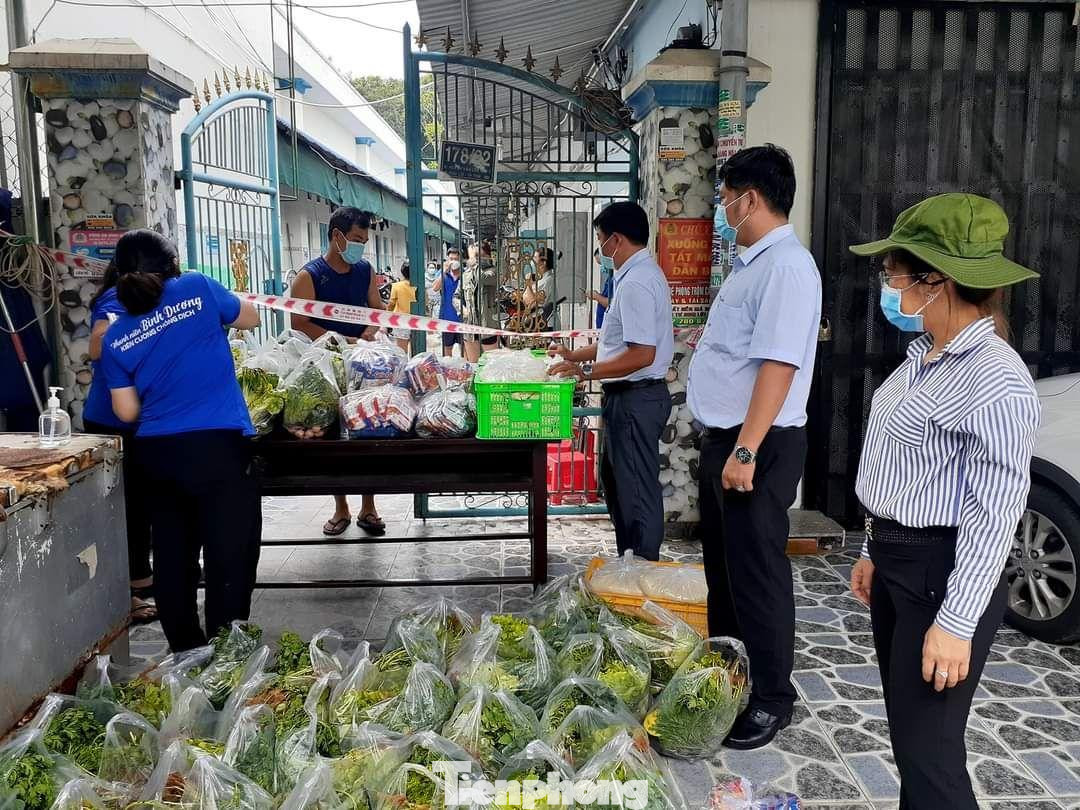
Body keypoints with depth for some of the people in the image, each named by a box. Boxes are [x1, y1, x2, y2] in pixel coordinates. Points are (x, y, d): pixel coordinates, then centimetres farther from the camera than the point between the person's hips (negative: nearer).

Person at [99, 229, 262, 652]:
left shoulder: (115, 339, 8)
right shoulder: (198, 289, -1)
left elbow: (127, 412, 9)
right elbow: (250, 319, 15)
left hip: (156, 454, 5)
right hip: (218, 446, -4)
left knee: (173, 560, 14)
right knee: (229, 562, 0)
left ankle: (186, 655, 26)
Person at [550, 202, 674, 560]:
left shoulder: (636, 283, -21)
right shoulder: (639, 275, 12)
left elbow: (642, 354, -27)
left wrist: (586, 371, -21)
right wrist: (576, 354, 20)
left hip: (636, 398, -11)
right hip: (629, 396, 11)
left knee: (637, 490, 1)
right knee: (615, 478, 21)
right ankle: (628, 560, 33)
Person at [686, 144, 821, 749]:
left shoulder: (787, 265, -19)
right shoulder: (754, 262, 13)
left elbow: (779, 364, -26)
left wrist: (745, 451, -27)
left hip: (758, 446, -10)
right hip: (727, 438, 10)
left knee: (757, 574, 2)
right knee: (723, 564, 20)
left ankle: (772, 700, 19)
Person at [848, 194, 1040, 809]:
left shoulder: (994, 378, -20)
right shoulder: (925, 355, 10)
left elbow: (995, 511, -22)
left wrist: (957, 623, -21)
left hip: (942, 574, -9)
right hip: (897, 565, 9)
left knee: (928, 750, 0)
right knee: (908, 735, 20)